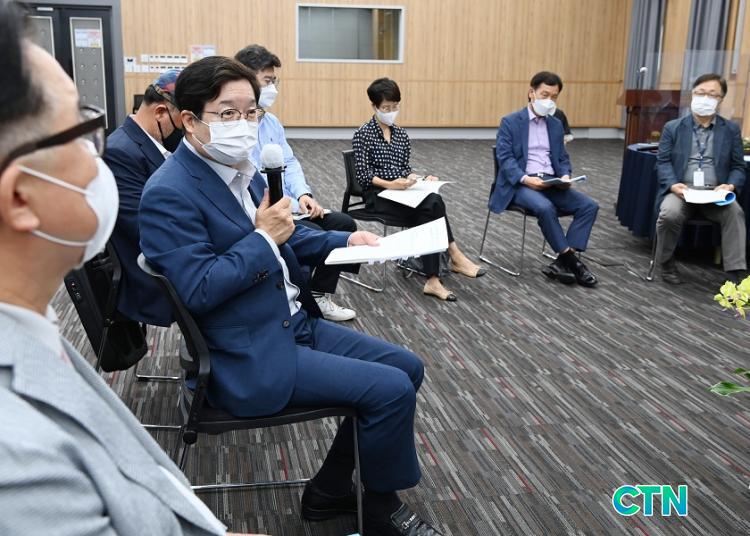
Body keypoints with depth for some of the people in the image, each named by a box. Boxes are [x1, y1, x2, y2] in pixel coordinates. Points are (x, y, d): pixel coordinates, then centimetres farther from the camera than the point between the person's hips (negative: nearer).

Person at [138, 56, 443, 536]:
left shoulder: (240, 169, 8)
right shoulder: (170, 194, -18)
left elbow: (285, 238, 20)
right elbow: (198, 291, -23)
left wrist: (345, 241, 6)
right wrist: (263, 239, -20)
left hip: (296, 323, 10)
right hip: (251, 359, -10)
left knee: (407, 368, 9)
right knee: (392, 389, -14)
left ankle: (330, 491, 20)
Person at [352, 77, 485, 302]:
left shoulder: (402, 135, 17)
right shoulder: (363, 135, -1)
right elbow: (363, 175, -8)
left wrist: (420, 179, -4)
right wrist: (389, 184, -24)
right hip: (377, 195, -5)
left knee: (432, 204, -28)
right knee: (432, 206, -30)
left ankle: (433, 280, -31)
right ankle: (455, 257, -22)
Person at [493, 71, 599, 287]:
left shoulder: (556, 125, 18)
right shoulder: (510, 122, 0)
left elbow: (562, 158, 17)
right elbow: (505, 158, -9)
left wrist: (565, 176, -6)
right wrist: (526, 178, -24)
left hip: (551, 183, 6)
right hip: (520, 184, -6)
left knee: (589, 205, -17)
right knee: (545, 208, -36)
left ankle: (562, 262, -18)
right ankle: (571, 260, -20)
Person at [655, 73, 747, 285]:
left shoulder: (731, 130, 12)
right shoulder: (672, 127, 9)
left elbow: (738, 167, 11)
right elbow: (663, 161, 4)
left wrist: (731, 185, -12)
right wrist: (674, 185, -16)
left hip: (715, 192, 1)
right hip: (681, 189, -1)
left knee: (735, 213, -31)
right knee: (669, 213, -33)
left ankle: (736, 273, -28)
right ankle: (666, 262, -6)